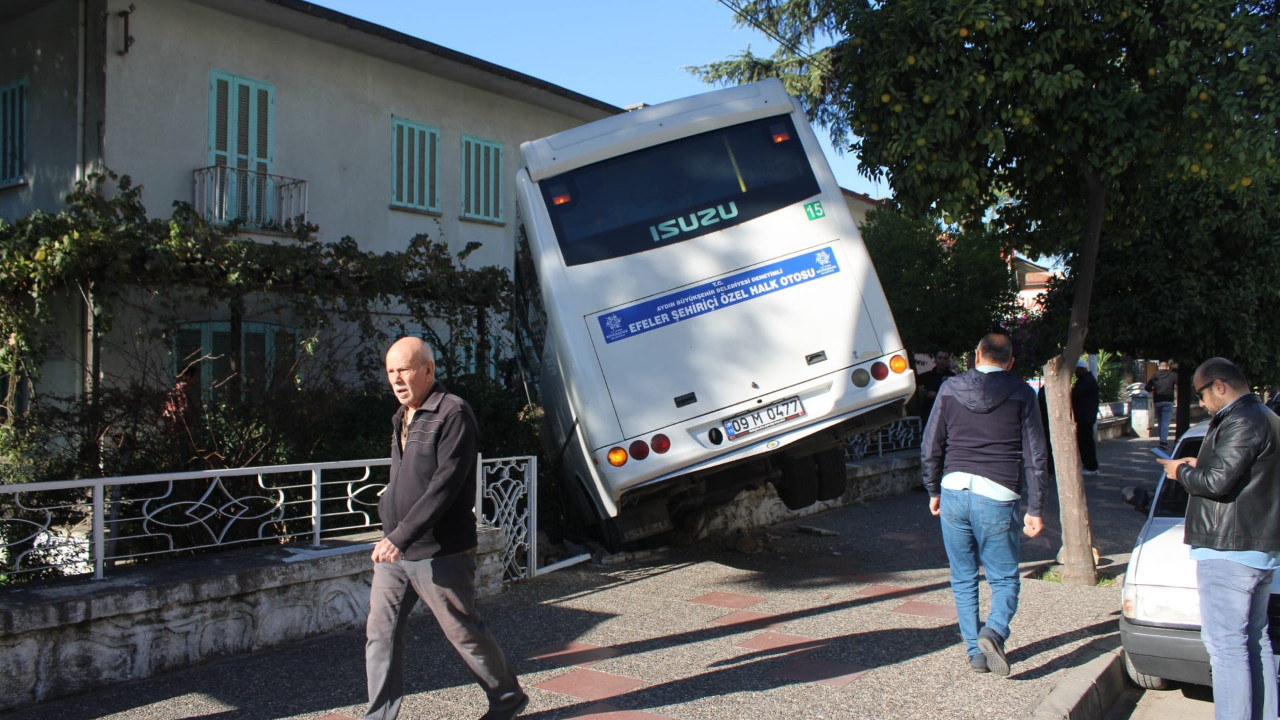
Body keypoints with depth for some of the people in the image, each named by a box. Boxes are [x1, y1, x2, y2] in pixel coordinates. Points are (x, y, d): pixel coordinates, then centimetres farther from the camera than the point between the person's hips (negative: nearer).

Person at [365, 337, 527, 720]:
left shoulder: (453, 413, -14)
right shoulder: (402, 418, 14)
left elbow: (446, 484, -22)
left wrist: (401, 537, -24)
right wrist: (391, 535, 14)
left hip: (440, 555, -8)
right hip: (394, 551, 8)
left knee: (464, 631, 6)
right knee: (381, 632, 6)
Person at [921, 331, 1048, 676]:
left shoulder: (950, 389, 7)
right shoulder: (1021, 394, 3)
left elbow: (930, 447, 9)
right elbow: (1034, 456, 2)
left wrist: (933, 491, 20)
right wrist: (1034, 509, 6)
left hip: (954, 490, 2)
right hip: (997, 496, -2)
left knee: (963, 579, 13)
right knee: (1005, 579, 8)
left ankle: (975, 652, 15)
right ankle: (994, 632, -17)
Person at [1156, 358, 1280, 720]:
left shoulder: (1241, 422, -17)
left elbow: (1218, 482, -23)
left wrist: (1181, 472, -6)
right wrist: (1200, 466, 15)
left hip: (1229, 551, -11)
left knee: (1225, 643, -7)